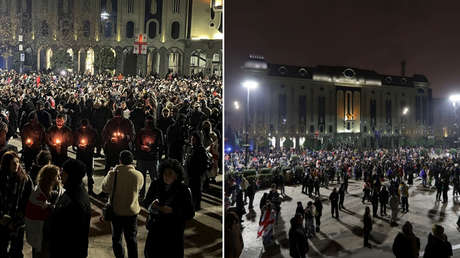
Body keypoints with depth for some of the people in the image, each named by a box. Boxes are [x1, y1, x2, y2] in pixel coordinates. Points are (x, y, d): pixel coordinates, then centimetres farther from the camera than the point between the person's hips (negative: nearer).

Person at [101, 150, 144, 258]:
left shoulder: (113, 174, -15)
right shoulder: (138, 175, -13)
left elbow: (105, 188, -1)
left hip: (116, 211, 0)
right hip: (132, 212, 0)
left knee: (116, 238, 19)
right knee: (131, 239, 12)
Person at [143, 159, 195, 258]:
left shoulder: (183, 190, -12)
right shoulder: (155, 185, -2)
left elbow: (190, 213, -11)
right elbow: (146, 201, 12)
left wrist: (172, 210, -22)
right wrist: (151, 204, -11)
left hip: (174, 233, -3)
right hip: (155, 230, 3)